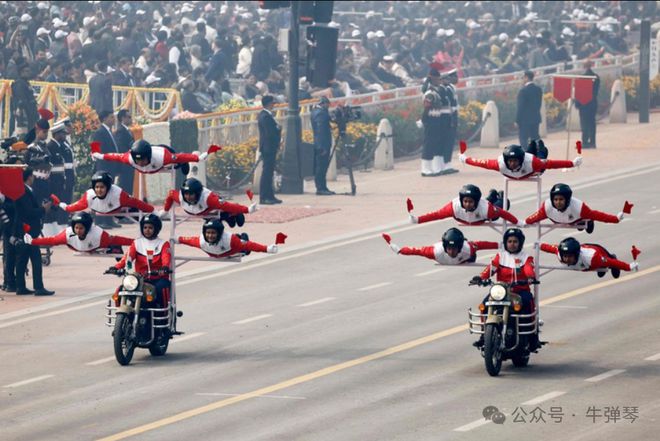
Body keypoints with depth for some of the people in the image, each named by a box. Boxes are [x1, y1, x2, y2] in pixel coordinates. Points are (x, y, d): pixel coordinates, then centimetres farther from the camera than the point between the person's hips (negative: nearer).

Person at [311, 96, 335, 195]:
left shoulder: (316, 111, 16)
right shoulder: (320, 113, -16)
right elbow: (320, 131, -21)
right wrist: (323, 147, -22)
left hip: (320, 145, 10)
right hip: (322, 145, -10)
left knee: (322, 167, 12)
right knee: (321, 167, -8)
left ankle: (322, 188, 16)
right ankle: (320, 188, -7)